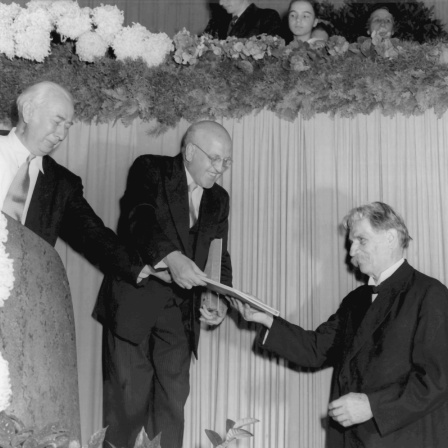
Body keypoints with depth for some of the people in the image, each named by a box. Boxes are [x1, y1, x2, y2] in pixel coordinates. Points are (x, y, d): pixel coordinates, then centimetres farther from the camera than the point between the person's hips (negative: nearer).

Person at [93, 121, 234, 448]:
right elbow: (141, 219, -21)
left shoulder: (219, 199, 13)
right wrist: (170, 257, -40)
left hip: (180, 310, 5)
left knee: (173, 399, 4)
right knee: (128, 396, -1)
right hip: (135, 300, -4)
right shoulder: (151, 169, -3)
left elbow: (220, 257, 11)